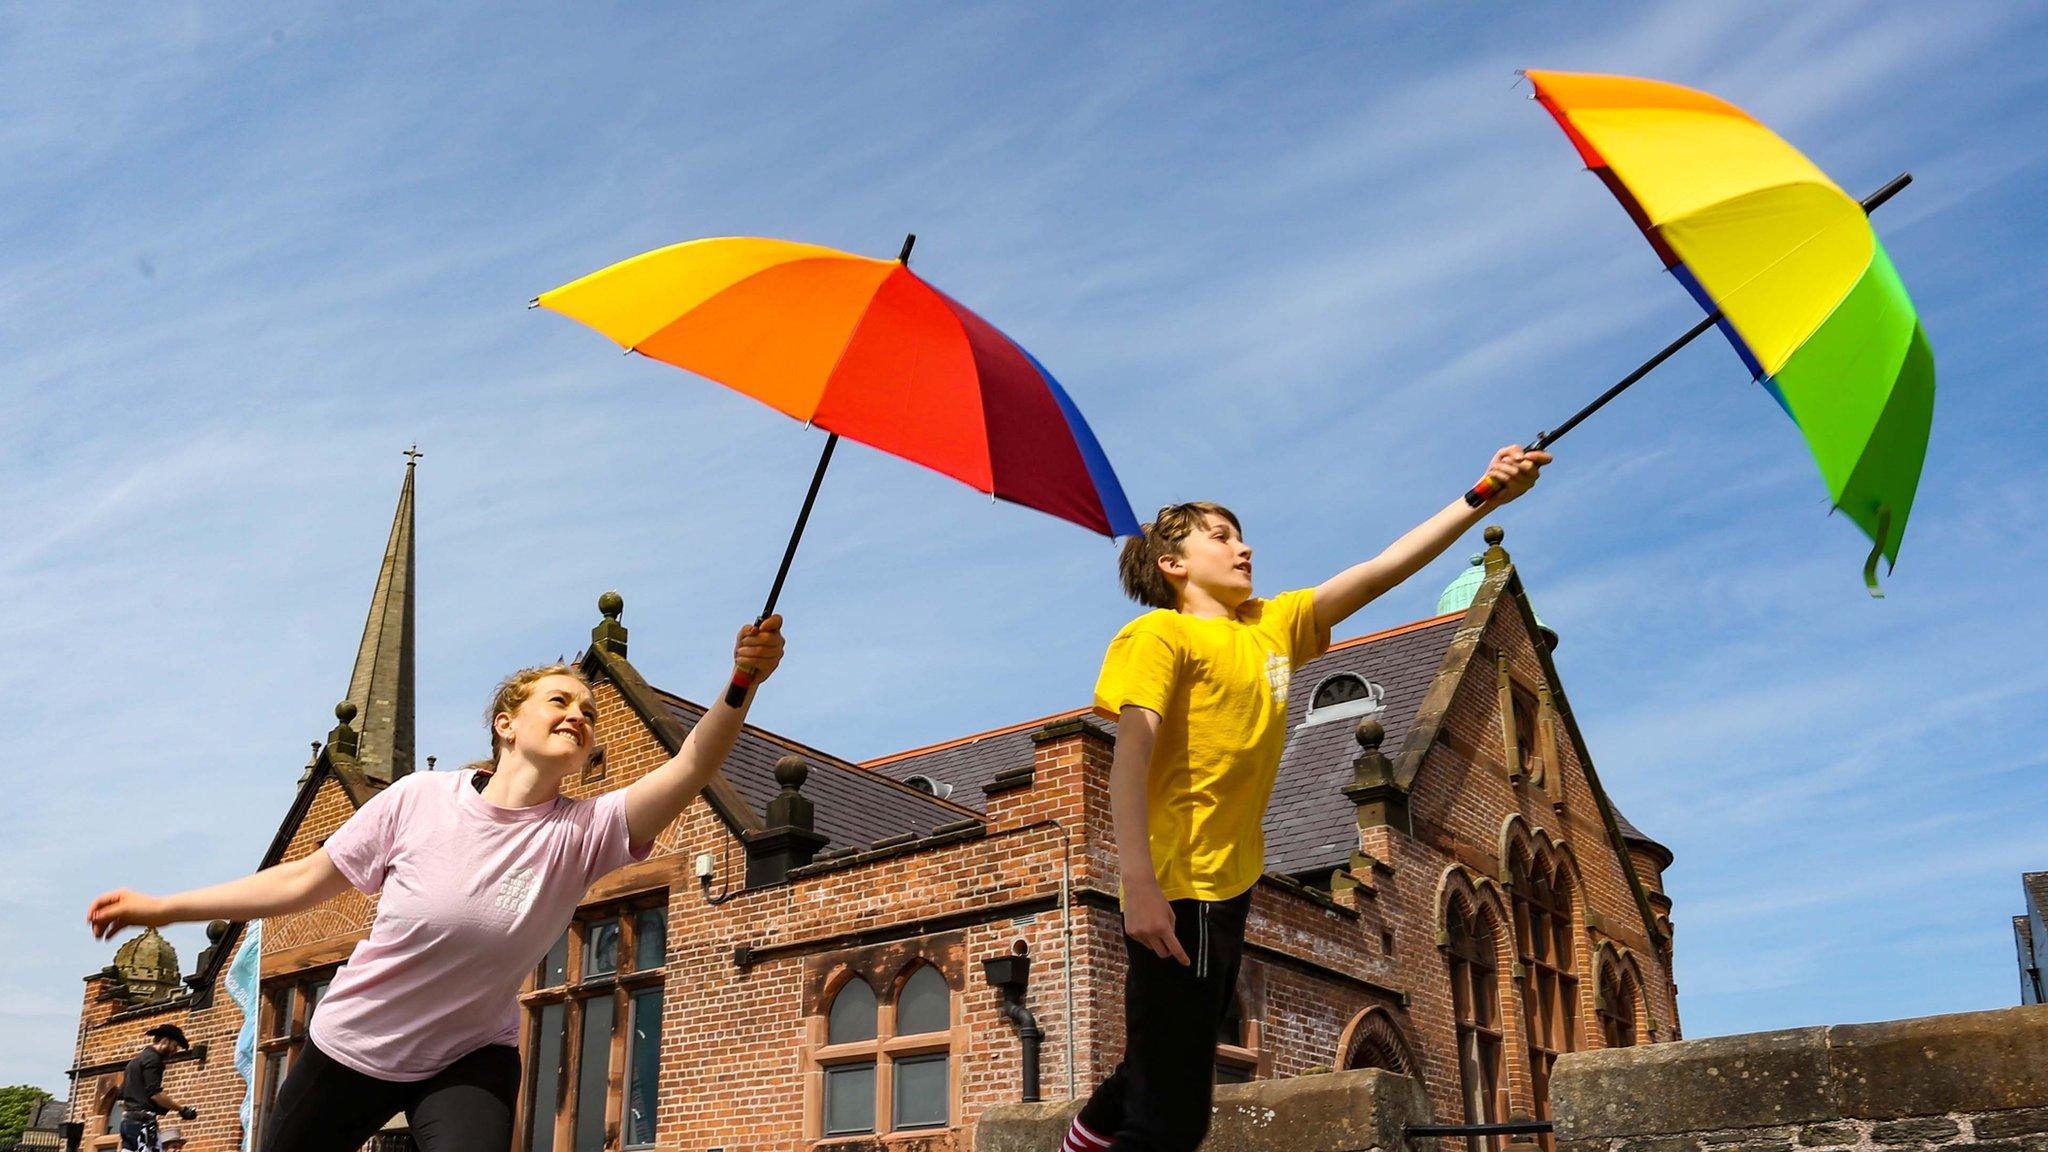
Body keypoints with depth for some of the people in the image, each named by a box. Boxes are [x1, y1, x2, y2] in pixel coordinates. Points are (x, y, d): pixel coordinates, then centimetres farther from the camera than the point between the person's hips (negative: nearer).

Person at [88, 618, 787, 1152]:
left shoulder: (583, 833, -18)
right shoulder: (419, 800, -17)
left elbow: (689, 768, -34)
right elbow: (304, 881, -5)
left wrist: (743, 683, -50)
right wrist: (163, 908, -3)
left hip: (469, 1062, -1)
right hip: (350, 1046, 1)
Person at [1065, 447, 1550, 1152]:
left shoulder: (1275, 625, 15)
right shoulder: (1160, 635, -6)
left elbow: (1385, 568, 13)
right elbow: (1132, 755, -17)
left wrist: (1484, 498, 6)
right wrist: (1139, 884, -29)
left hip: (1229, 889, 8)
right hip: (1178, 894, -8)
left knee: (1164, 1080, 20)